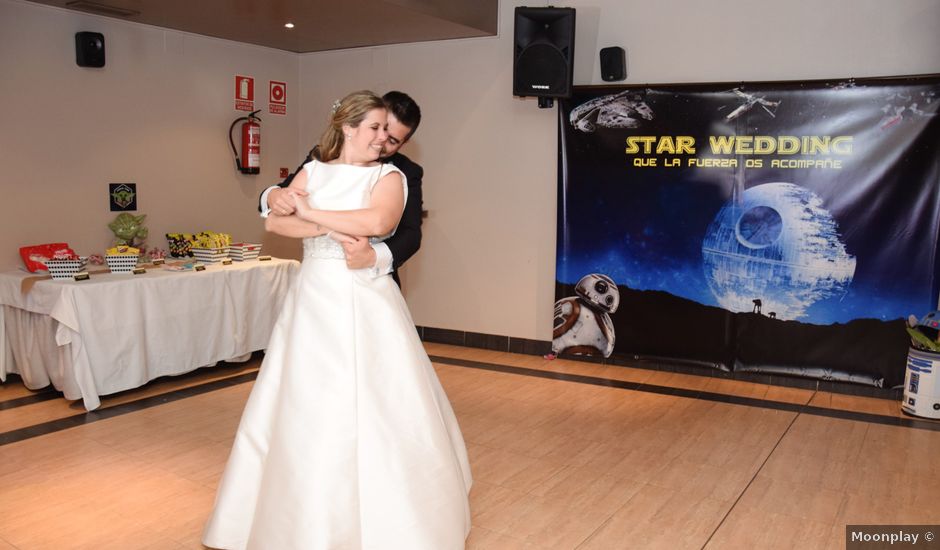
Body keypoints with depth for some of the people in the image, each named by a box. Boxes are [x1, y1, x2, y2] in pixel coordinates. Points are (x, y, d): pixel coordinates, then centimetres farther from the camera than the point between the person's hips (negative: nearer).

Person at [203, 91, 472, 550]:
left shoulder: (389, 176, 2)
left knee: (379, 405, 0)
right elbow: (275, 221, 0)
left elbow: (377, 223, -19)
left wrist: (312, 213, -10)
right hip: (314, 298, 3)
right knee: (302, 405, 6)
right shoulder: (313, 172, 11)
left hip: (367, 300, -2)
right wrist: (330, 230, -14)